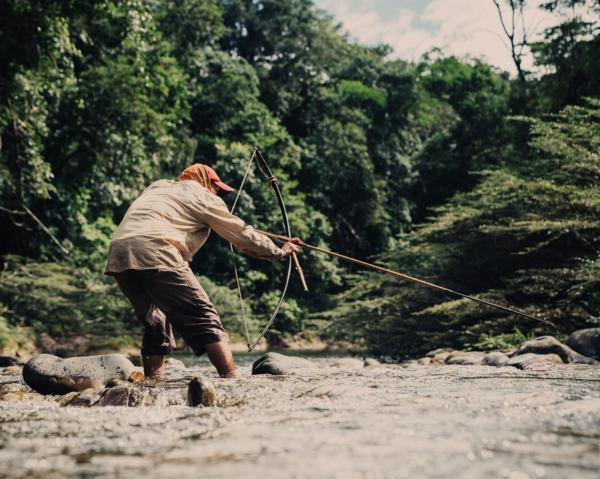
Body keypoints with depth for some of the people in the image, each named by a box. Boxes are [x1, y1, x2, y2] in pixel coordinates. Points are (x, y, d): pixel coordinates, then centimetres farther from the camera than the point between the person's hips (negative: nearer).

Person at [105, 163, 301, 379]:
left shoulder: (157, 186, 32)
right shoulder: (202, 196, 15)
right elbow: (242, 234, 18)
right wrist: (279, 252, 29)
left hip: (117, 254, 7)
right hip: (154, 254, -7)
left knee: (155, 327, 18)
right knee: (204, 319, -4)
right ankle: (231, 380, -12)